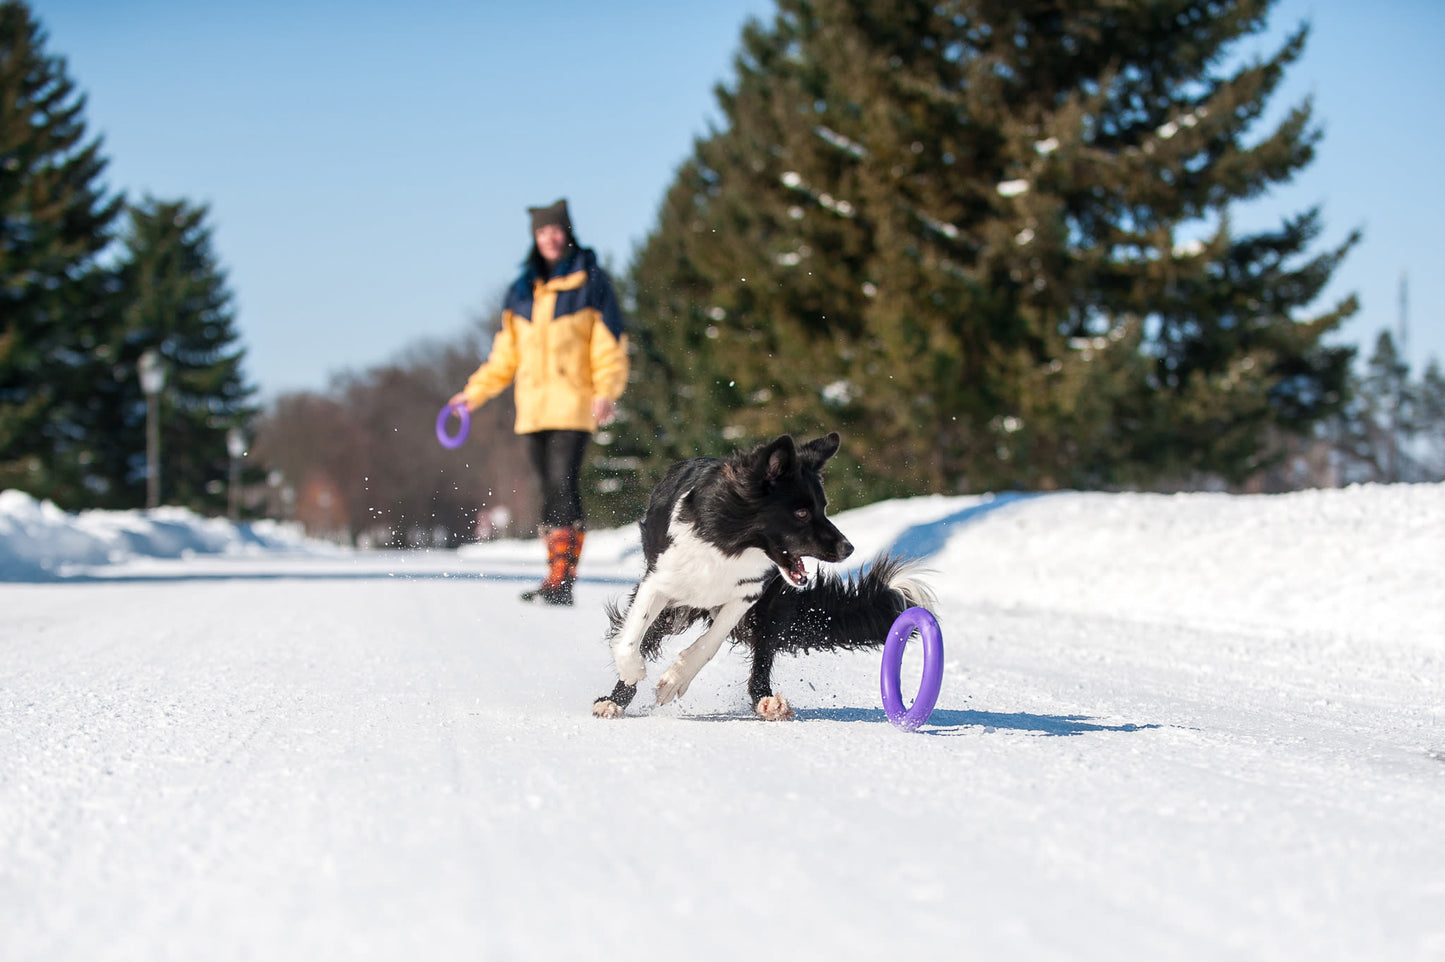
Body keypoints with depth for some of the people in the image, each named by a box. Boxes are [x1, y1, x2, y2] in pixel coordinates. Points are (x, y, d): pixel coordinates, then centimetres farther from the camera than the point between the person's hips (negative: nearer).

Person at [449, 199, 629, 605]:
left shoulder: (591, 283, 3)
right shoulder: (522, 292, 16)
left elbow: (610, 347, 0)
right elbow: (506, 354, 23)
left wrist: (606, 392, -14)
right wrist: (475, 391, 16)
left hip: (574, 405, -5)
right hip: (533, 408, 5)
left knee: (563, 484, -17)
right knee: (549, 488, 5)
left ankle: (561, 581, -22)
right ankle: (556, 580, 7)